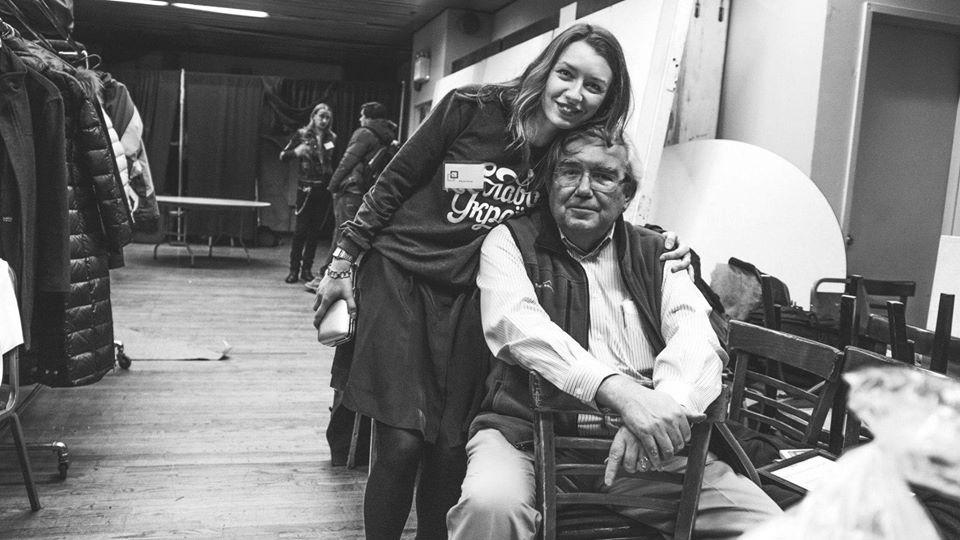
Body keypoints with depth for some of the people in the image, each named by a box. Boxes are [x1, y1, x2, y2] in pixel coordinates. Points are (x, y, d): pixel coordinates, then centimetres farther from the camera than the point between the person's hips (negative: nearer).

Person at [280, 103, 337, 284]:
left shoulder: (332, 138, 9)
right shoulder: (302, 134, 3)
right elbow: (283, 155, 0)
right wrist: (296, 152, -20)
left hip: (325, 189, 3)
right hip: (306, 187, -2)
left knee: (316, 230, 5)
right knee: (300, 229, -4)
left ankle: (307, 269, 14)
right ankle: (294, 269, 4)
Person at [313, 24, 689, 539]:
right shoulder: (471, 108, -10)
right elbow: (392, 186, -2)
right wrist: (341, 265, 0)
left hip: (470, 298, 3)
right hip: (397, 278, -2)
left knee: (450, 451, 4)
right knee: (402, 443, -9)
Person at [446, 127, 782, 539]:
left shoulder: (655, 254, 18)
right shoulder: (509, 242, 9)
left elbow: (695, 334, 0)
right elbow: (520, 326, -10)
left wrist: (667, 404, -23)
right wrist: (620, 390, -25)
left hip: (645, 446, 3)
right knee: (489, 504, -33)